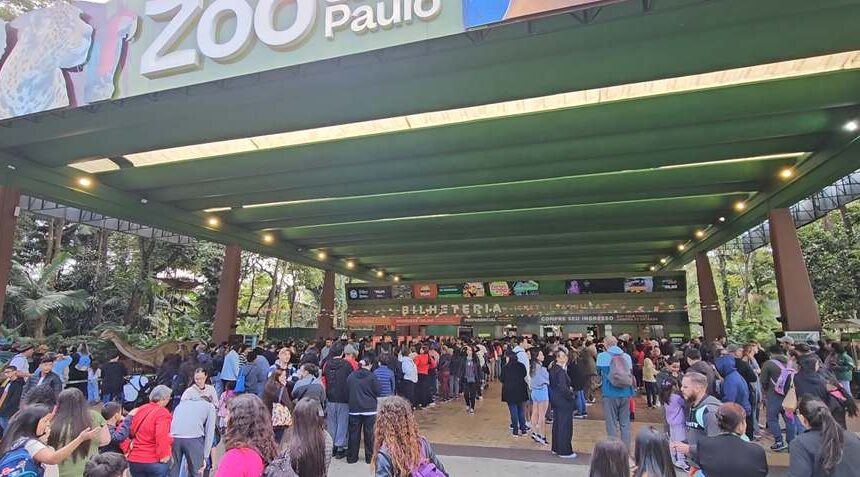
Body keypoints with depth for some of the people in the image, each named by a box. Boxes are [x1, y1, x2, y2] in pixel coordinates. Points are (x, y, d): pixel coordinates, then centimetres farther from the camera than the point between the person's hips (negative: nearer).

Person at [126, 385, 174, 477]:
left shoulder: (140, 409, 6)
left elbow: (130, 431, 8)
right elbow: (161, 436, -27)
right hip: (155, 461, -6)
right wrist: (163, 455, -18)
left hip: (135, 459, 6)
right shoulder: (163, 413, -17)